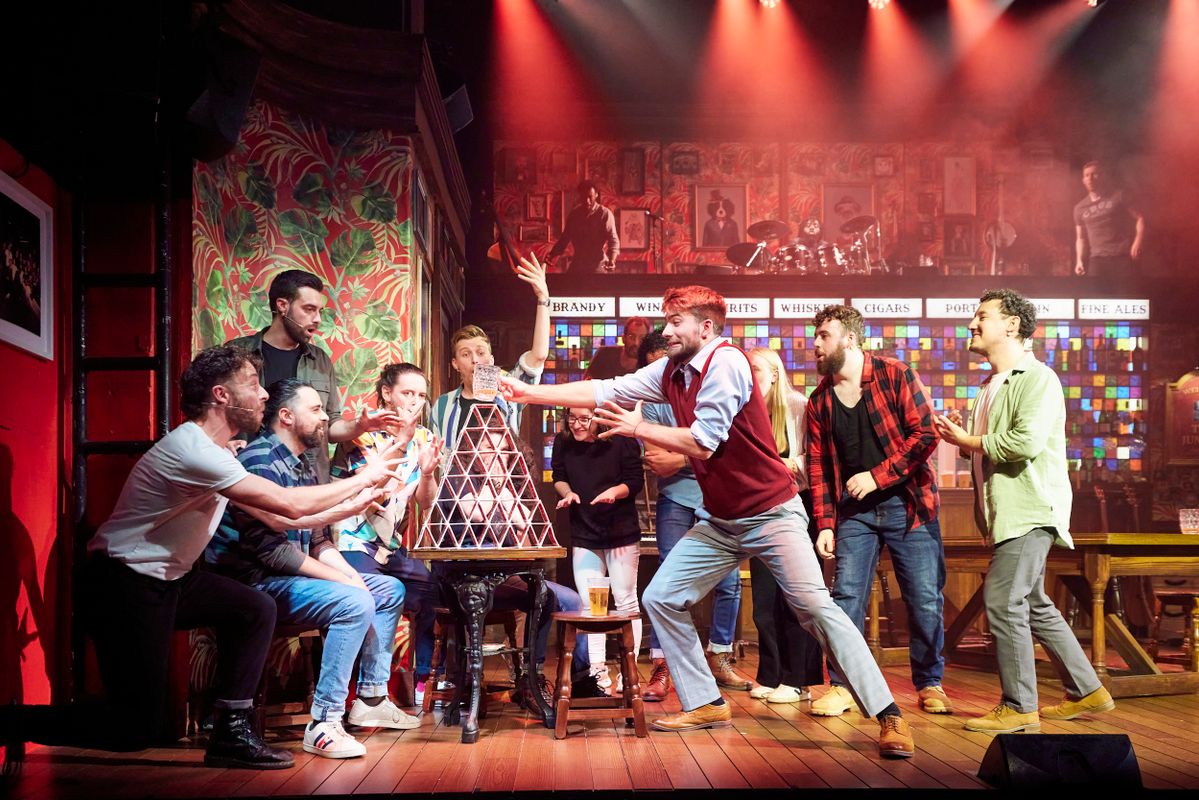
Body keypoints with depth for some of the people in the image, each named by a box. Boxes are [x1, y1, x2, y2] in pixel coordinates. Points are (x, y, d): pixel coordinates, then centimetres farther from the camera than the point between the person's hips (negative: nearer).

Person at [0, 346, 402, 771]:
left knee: (256, 610, 0)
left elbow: (282, 519, 13)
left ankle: (232, 733, 5)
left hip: (166, 580, 10)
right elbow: (291, 504, -24)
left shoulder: (213, 452, 9)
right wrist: (364, 477, -12)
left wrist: (354, 504, 10)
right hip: (121, 587, -10)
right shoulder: (191, 448, -22)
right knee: (138, 728, -6)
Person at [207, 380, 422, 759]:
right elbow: (270, 548, -25)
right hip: (256, 583, -11)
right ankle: (323, 724, -24)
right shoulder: (261, 461, -18)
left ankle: (371, 699, 17)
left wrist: (351, 575, -2)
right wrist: (343, 580, -20)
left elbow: (319, 541, 16)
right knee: (355, 604, -30)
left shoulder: (302, 467, 15)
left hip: (292, 575, 11)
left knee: (390, 590, 12)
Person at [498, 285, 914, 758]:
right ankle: (705, 703, 14)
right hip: (719, 522, 8)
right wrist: (528, 392, 5)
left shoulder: (725, 362, -19)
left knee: (815, 606, -17)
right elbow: (603, 392, 7)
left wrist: (638, 429, -10)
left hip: (771, 514, -8)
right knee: (660, 599, 4)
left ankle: (888, 716, -11)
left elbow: (702, 443, -22)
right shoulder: (670, 371, 4)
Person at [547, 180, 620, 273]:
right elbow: (565, 237, 15)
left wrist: (612, 260, -29)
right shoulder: (574, 213, 7)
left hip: (598, 265, -4)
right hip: (577, 265, 4)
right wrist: (552, 254, 3)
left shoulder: (605, 214, -6)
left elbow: (613, 239, -12)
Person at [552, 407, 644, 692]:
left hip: (621, 533, -3)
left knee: (625, 600, 2)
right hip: (583, 536, 3)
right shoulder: (563, 443, -2)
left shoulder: (621, 442, -12)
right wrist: (567, 493, -11)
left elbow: (636, 480, -8)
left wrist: (614, 491, -26)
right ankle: (597, 670, 12)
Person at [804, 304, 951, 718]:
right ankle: (841, 686, 8)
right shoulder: (819, 400, 7)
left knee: (925, 599, 1)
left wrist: (877, 476, -16)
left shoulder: (895, 375, -6)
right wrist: (825, 524, 1)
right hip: (854, 510, 3)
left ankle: (930, 685, 16)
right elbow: (817, 466, 8)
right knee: (845, 596, -2)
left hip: (906, 502, -3)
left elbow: (925, 434, -12)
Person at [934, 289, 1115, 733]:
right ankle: (1086, 692, 26)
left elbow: (1026, 441, -25)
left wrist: (968, 441, -13)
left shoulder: (1037, 378, -11)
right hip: (1008, 514, 10)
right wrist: (961, 437, 6)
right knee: (1034, 605, 15)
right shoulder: (991, 385, 19)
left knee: (1003, 601, -11)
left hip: (1031, 511, -10)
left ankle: (1018, 708, -2)